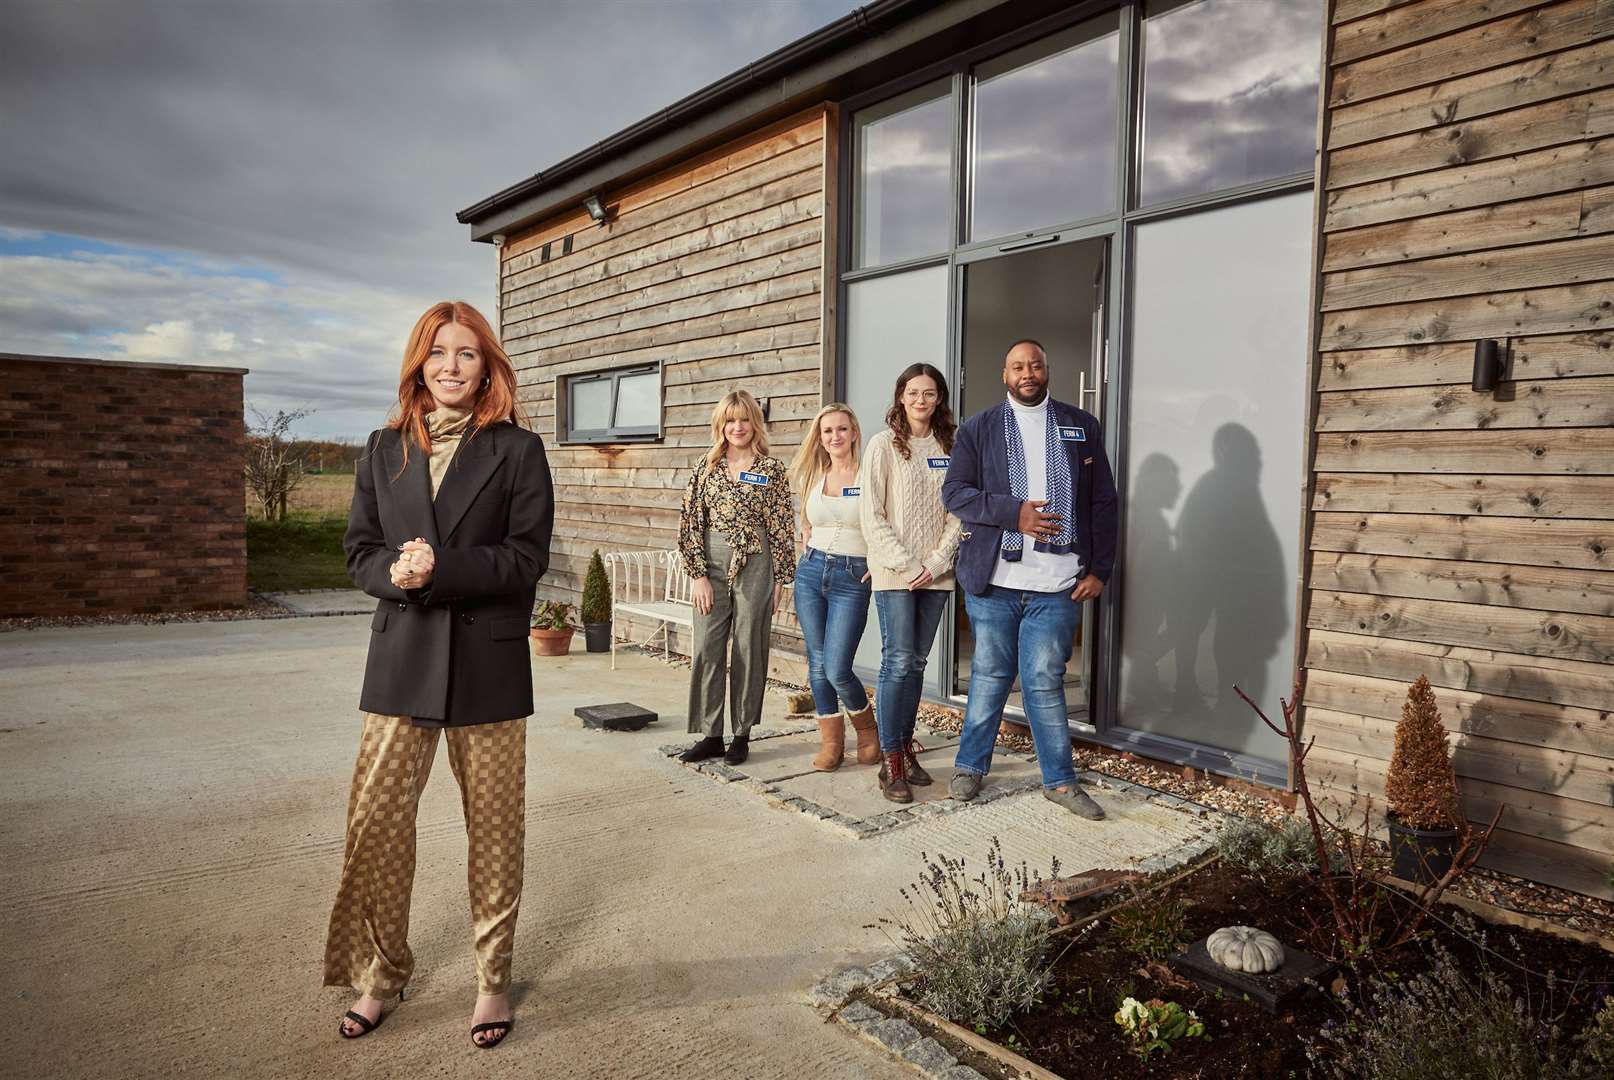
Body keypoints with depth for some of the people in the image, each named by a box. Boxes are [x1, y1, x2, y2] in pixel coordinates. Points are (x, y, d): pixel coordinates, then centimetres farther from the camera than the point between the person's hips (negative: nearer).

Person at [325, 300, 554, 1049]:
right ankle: (381, 973, 27)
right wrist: (397, 573, -15)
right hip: (401, 658, 3)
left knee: (493, 826, 7)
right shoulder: (385, 449, 10)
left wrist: (441, 569, -20)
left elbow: (527, 558, -8)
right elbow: (360, 551, 7)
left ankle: (493, 980, 26)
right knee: (375, 824, 4)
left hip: (488, 663, -3)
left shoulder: (517, 449, -1)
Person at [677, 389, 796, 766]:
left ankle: (741, 734, 18)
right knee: (706, 650, 2)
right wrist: (699, 575, -3)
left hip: (756, 568, -2)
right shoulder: (706, 466, 6)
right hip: (713, 567, 2)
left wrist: (780, 580, -1)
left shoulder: (772, 469, 1)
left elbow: (782, 528, 1)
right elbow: (690, 524, 3)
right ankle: (710, 735, 13)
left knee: (749, 650, 5)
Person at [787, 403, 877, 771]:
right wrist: (811, 555, 11)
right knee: (817, 664, 7)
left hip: (852, 578, -5)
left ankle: (867, 728, 19)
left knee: (837, 670, -9)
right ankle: (830, 741, 20)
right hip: (811, 571, 5)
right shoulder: (812, 478, 11)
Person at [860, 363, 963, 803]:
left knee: (917, 663, 9)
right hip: (893, 572, -4)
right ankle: (891, 763, 0)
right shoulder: (884, 444, -1)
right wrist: (906, 564, -12)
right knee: (898, 662, -7)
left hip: (936, 573, 4)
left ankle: (905, 747, 20)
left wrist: (936, 562, -5)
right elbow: (872, 516, -6)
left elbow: (956, 514, 8)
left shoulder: (948, 448, 9)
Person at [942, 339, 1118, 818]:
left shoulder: (1082, 426, 9)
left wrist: (1099, 570, 1)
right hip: (993, 580, 0)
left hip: (1058, 585, 0)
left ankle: (1060, 780, 18)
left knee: (1045, 681, 4)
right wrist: (1014, 512, -16)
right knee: (989, 677, 10)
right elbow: (954, 491, -2)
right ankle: (970, 765, 27)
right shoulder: (978, 428, 6)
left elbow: (1102, 503, 8)